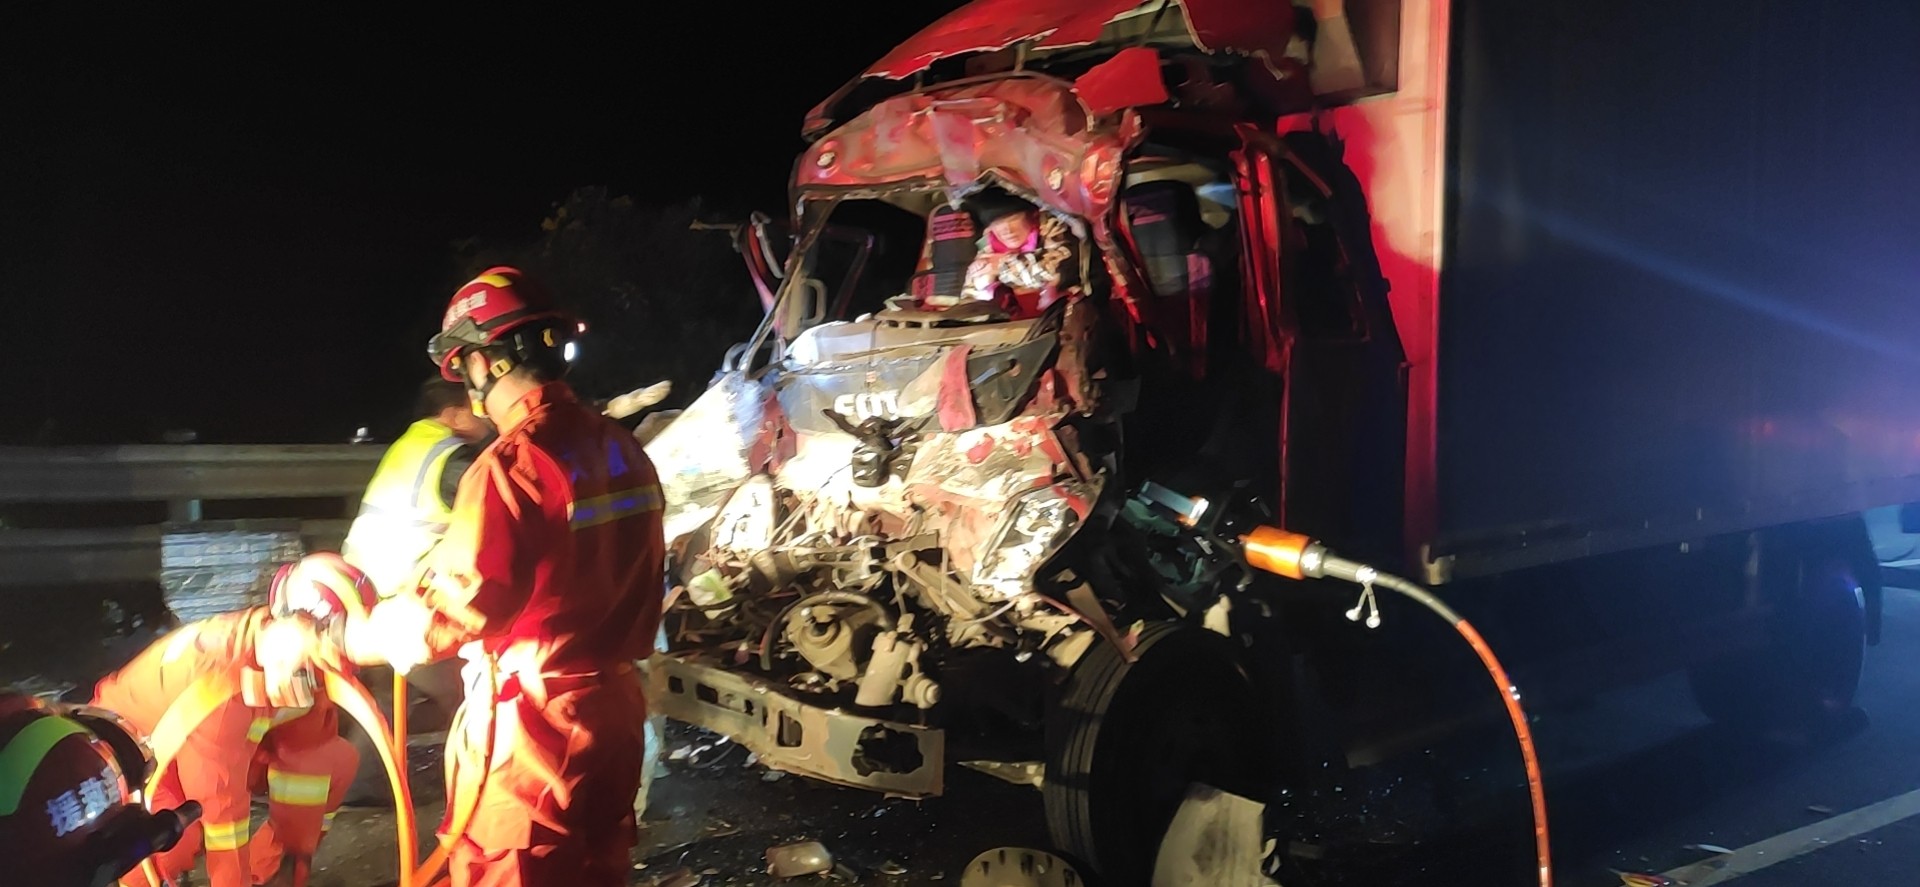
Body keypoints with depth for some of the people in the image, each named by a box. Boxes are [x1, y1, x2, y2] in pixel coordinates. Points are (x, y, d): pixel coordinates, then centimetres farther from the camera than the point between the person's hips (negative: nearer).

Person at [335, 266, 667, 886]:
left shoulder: (514, 466, -21)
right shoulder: (625, 451, 3)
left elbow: (451, 612, -20)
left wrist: (337, 641, -7)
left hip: (529, 722, -7)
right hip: (615, 705, 7)